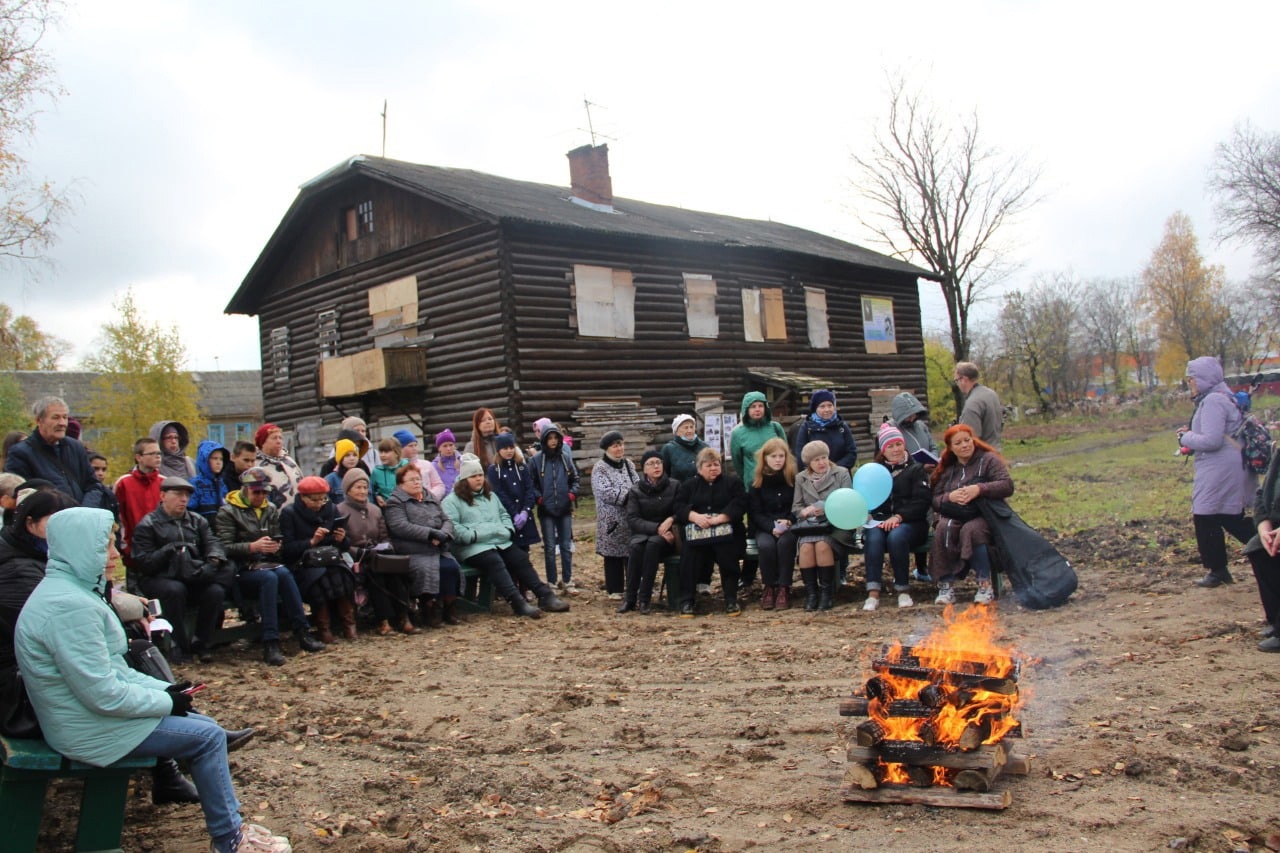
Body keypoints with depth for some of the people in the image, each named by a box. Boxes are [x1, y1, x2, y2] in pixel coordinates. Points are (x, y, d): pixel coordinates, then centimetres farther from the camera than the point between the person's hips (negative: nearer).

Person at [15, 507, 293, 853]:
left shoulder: (70, 591, 8)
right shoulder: (70, 607, -26)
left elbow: (110, 669, 13)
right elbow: (102, 694, -27)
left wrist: (164, 689, 2)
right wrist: (166, 701, -13)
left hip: (85, 716, 10)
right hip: (90, 730, -10)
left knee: (207, 729, 12)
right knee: (208, 737, -6)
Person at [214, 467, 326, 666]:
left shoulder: (271, 509, 18)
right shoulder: (227, 512, 2)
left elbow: (279, 539, 18)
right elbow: (225, 548, -8)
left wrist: (276, 546, -7)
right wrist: (254, 546, -23)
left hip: (268, 563, 4)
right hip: (242, 570, -4)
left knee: (284, 573, -32)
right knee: (269, 577, -35)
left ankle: (303, 632, -31)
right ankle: (270, 643, -38)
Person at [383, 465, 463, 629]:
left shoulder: (431, 499, 24)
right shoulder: (394, 502, 5)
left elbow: (447, 521, 17)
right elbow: (400, 527, -12)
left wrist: (443, 534, -7)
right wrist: (431, 533, -17)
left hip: (438, 550, 5)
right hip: (413, 552, -5)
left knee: (453, 567, -22)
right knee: (426, 569, -33)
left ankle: (448, 606, -8)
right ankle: (429, 608, -18)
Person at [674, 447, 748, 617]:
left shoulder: (733, 482, 14)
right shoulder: (689, 485, 21)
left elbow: (739, 505, -2)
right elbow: (679, 507, 7)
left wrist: (718, 519, -16)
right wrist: (695, 516, -14)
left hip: (726, 532, -1)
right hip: (697, 532, 1)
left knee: (727, 553, -33)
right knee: (689, 552, -30)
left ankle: (731, 601, -20)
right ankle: (686, 601, -22)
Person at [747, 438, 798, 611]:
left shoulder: (794, 479, 3)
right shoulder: (757, 483, 5)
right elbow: (755, 513, 1)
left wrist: (788, 522, -16)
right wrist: (772, 527, -17)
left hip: (789, 527, -1)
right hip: (764, 528, 1)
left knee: (785, 542, -34)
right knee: (766, 545, -32)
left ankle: (784, 588, -27)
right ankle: (769, 588, -17)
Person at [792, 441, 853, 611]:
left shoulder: (841, 474, 7)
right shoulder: (801, 478, 15)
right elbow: (795, 507, 13)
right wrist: (805, 511, -11)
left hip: (835, 524, -2)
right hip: (809, 525, 2)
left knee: (822, 545, -33)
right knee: (806, 547, -31)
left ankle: (827, 592, -20)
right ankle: (811, 593, -20)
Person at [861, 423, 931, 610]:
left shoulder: (916, 469, 10)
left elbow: (923, 501, -2)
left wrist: (899, 517, -15)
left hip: (909, 523, -2)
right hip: (880, 521, 2)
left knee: (896, 536, -35)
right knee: (874, 537, -32)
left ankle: (903, 590, -21)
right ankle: (873, 593, -36)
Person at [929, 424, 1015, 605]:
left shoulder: (988, 460, 3)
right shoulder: (946, 469, 15)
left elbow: (1008, 486, -10)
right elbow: (935, 501, 8)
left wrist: (979, 489, -23)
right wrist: (950, 497, -14)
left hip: (984, 517, -3)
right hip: (953, 518, 3)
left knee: (971, 530, -36)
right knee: (943, 528, -30)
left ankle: (985, 585, -26)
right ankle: (946, 585, -27)